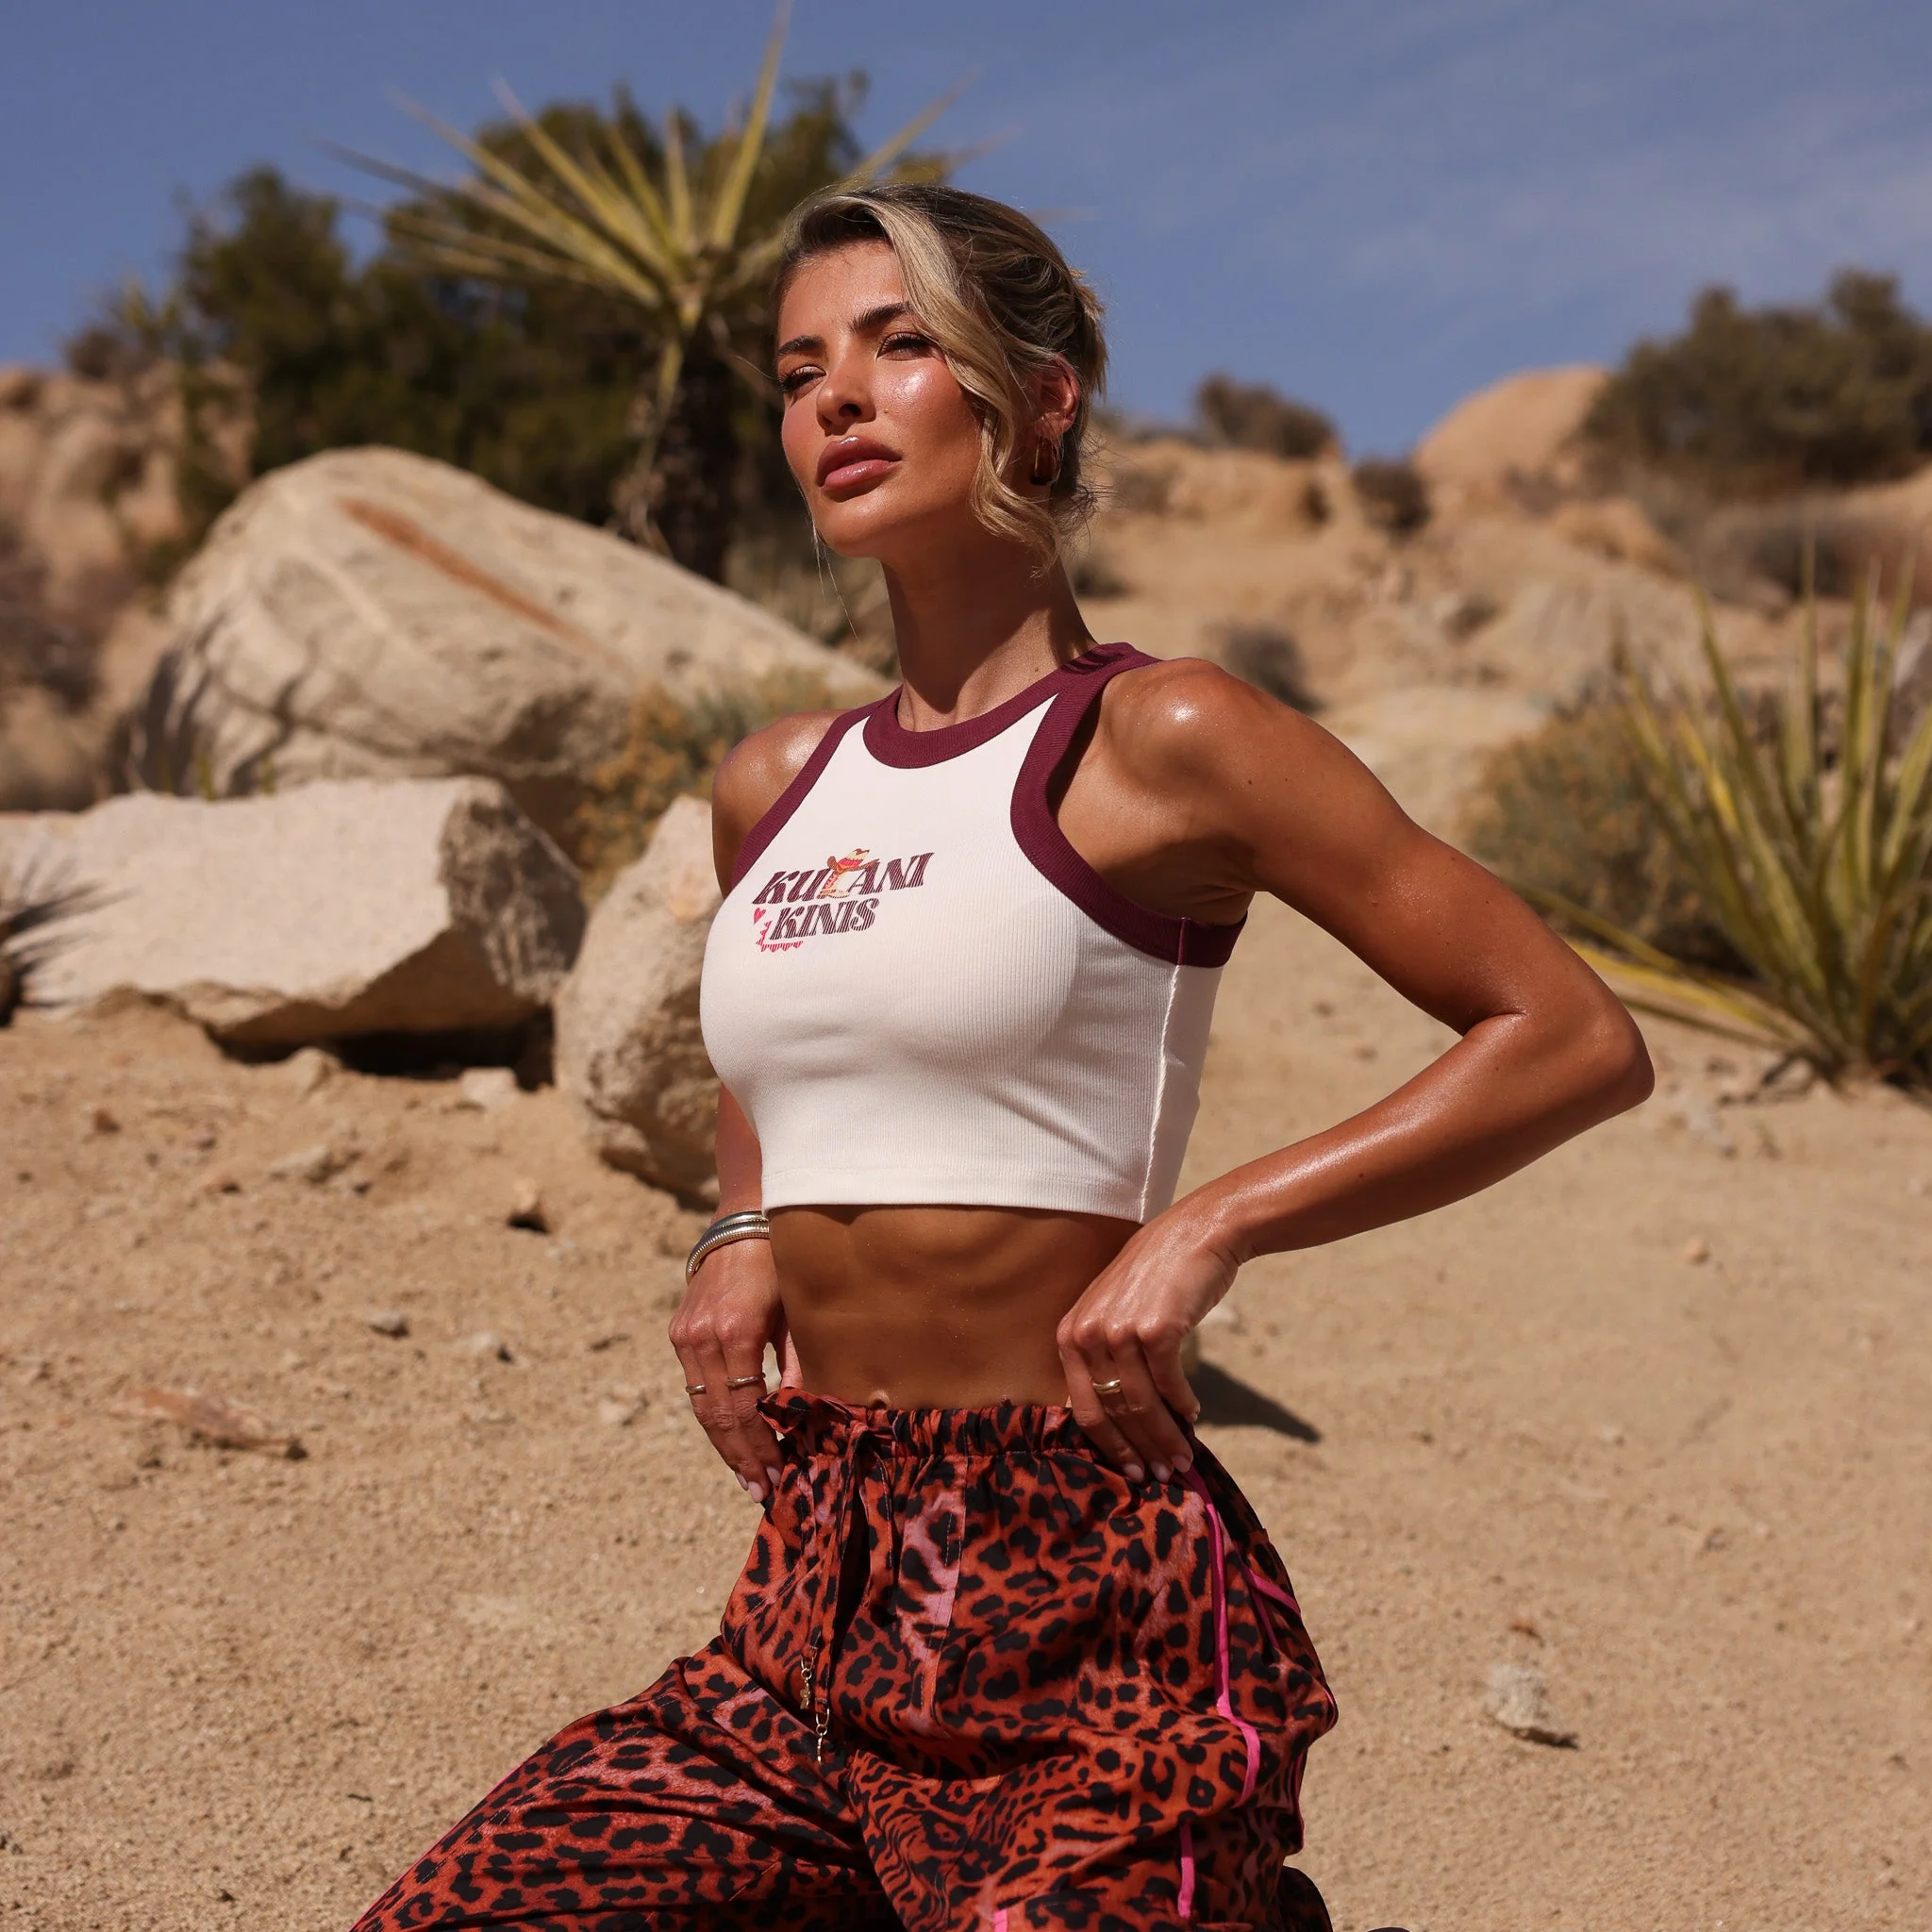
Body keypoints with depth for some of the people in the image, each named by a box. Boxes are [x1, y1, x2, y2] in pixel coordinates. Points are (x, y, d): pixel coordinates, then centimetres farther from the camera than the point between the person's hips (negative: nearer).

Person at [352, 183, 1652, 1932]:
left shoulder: (1158, 743, -6)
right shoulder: (773, 789, 11)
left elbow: (1579, 1039, -7)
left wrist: (1209, 1224, -15)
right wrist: (743, 1231, 10)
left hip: (1080, 1613, -6)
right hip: (812, 1613, 6)